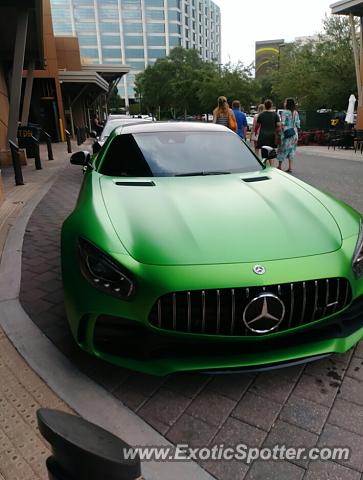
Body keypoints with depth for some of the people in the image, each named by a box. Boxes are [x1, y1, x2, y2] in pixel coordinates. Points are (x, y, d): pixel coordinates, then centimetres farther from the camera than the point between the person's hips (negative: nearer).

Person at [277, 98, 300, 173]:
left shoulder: (284, 112, -12)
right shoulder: (296, 112, 7)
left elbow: (283, 124, -17)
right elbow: (298, 124, 9)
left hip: (286, 133, -5)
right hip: (294, 133, 6)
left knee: (283, 150, 6)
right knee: (291, 150, 10)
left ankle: (279, 166, 14)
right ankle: (290, 167, 8)